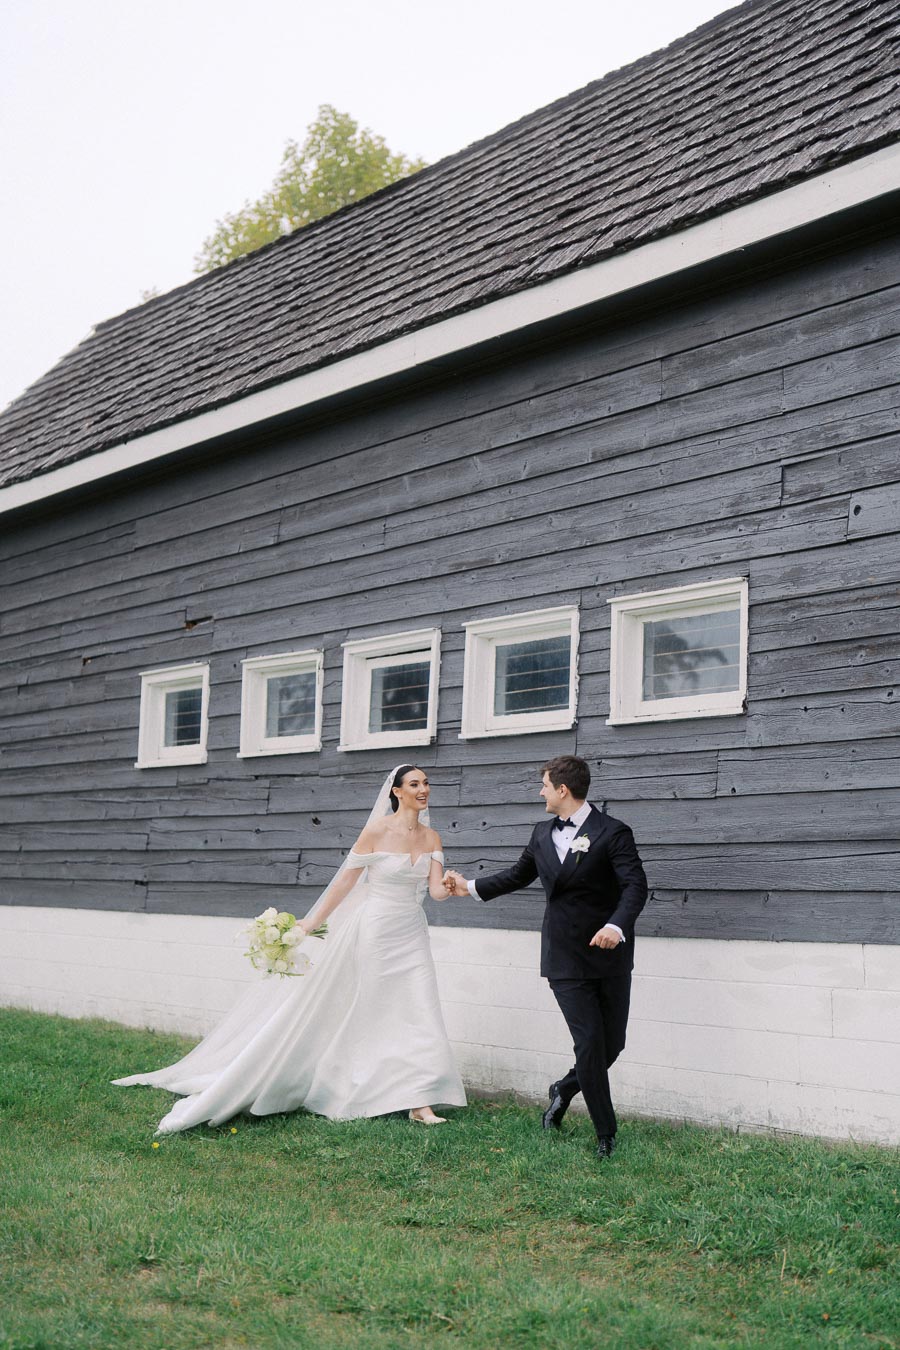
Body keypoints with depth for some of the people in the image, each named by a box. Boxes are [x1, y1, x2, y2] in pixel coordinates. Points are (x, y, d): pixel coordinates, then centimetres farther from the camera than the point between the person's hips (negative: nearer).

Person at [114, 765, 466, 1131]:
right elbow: (345, 881, -5)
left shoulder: (431, 837, 3)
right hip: (373, 932, -4)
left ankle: (419, 1102, 2)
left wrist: (453, 888, -29)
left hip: (411, 936, 4)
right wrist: (312, 923, -3)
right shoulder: (377, 831, -11)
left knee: (419, 1016, -2)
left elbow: (437, 889, -6)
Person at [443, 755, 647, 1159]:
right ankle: (606, 1135, 5)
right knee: (589, 1043, -6)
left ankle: (565, 1089, 34)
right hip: (565, 959, 3)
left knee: (612, 1044, 5)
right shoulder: (543, 834, 10)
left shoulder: (612, 832, -9)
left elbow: (635, 886, -19)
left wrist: (617, 925, -35)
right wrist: (470, 886, 31)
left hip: (609, 956, -2)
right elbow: (518, 875, 26)